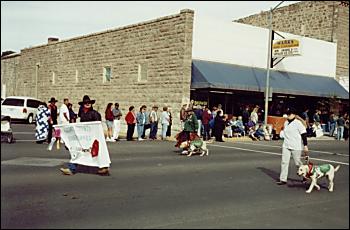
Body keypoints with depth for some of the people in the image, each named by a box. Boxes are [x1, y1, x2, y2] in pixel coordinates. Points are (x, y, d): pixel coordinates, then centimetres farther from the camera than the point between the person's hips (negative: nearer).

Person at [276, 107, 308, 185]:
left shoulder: (298, 123, -10)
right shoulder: (286, 123, 11)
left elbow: (304, 134, -11)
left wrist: (305, 146, -15)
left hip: (296, 147, -6)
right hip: (286, 146, 6)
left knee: (298, 163, 3)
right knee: (284, 162, -1)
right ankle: (283, 179, 1)